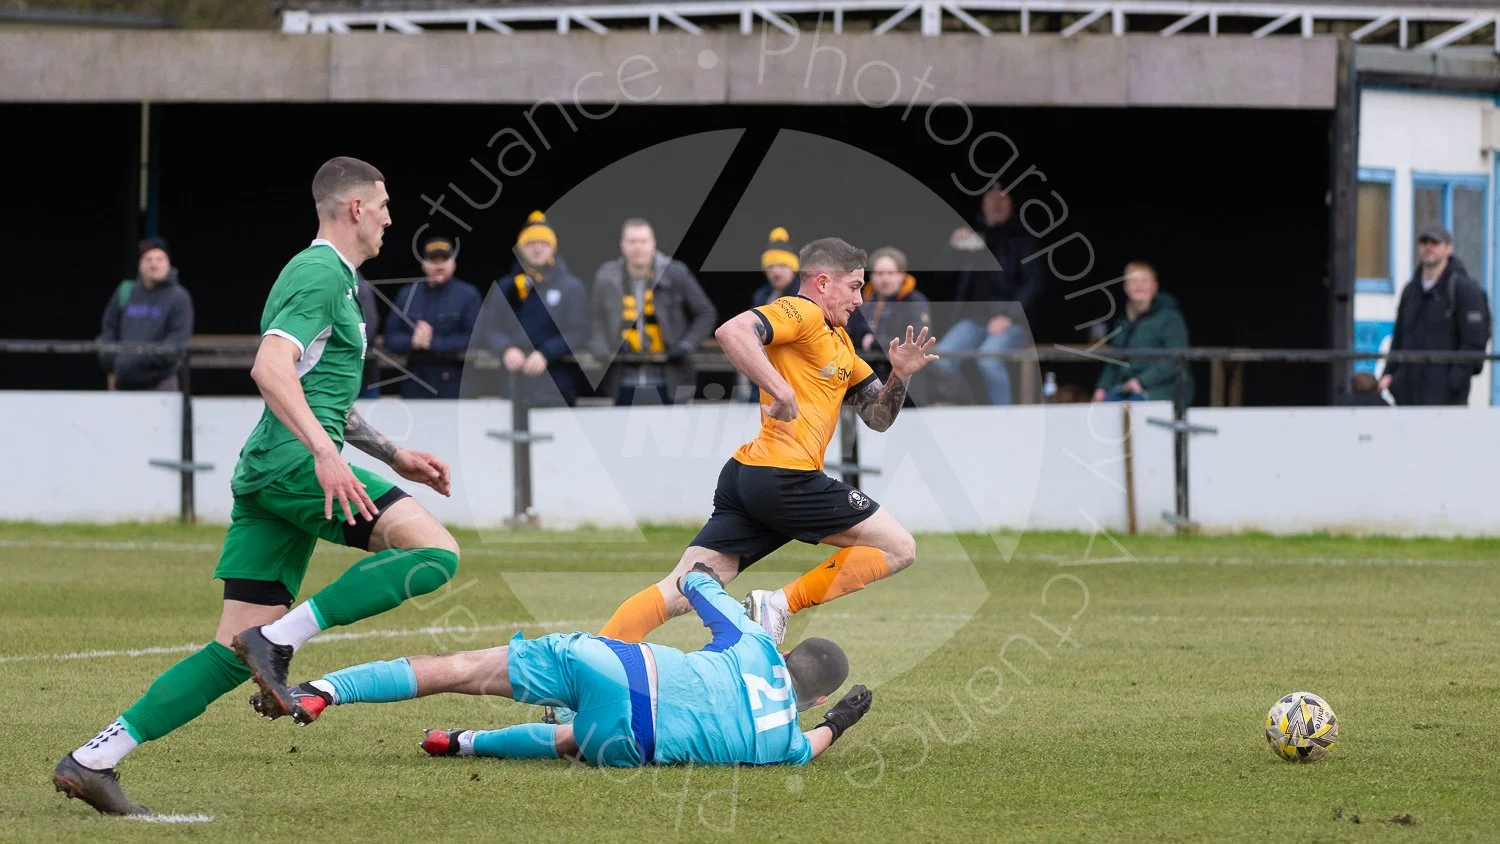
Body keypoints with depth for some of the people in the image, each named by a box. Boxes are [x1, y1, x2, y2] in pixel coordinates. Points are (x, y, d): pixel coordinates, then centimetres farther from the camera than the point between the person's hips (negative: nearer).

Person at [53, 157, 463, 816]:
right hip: (293, 462, -10)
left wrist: (393, 455, 36)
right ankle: (280, 640, -20)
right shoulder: (323, 274, -5)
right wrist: (324, 452, -30)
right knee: (435, 550, -17)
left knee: (234, 654, 3)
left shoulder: (326, 275, 27)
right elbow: (270, 367, -22)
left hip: (262, 474, 10)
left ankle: (92, 760, -4)